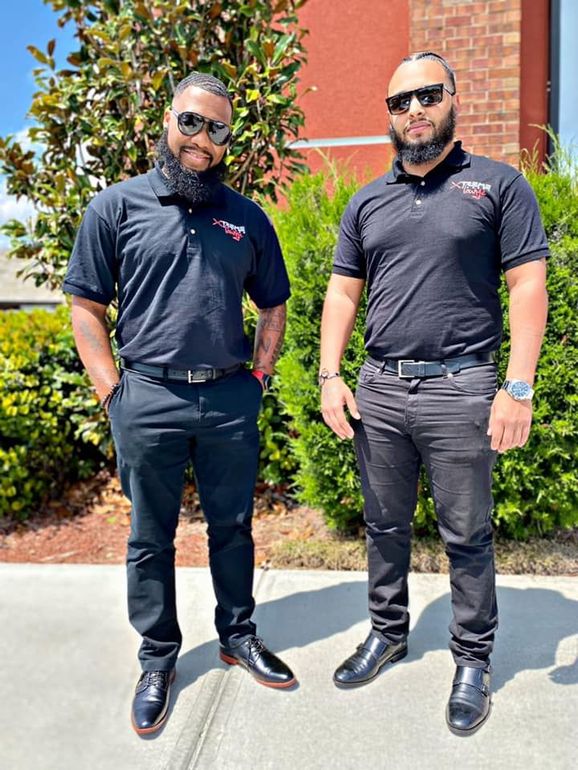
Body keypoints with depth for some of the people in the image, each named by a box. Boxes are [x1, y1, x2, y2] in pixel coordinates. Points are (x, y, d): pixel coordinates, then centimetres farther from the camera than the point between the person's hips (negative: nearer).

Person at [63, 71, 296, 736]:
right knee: (151, 538, 10)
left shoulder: (247, 218, 9)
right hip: (148, 401, -2)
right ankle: (157, 659, 28)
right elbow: (87, 307, 1)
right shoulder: (116, 206, 1)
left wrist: (259, 377, 6)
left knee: (233, 527, 15)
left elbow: (272, 306, 16)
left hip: (230, 400, 3)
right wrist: (113, 391, -5)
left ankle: (238, 635, 35)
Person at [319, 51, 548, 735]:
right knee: (384, 527, 16)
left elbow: (527, 286, -5)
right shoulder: (367, 203, 12)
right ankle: (387, 633, 36)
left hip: (460, 390, -4)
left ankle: (473, 660, 27)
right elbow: (342, 294, 12)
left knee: (467, 538, 7)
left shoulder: (498, 185, 1)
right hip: (378, 391, 4)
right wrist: (330, 377, 1)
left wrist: (519, 387, -13)